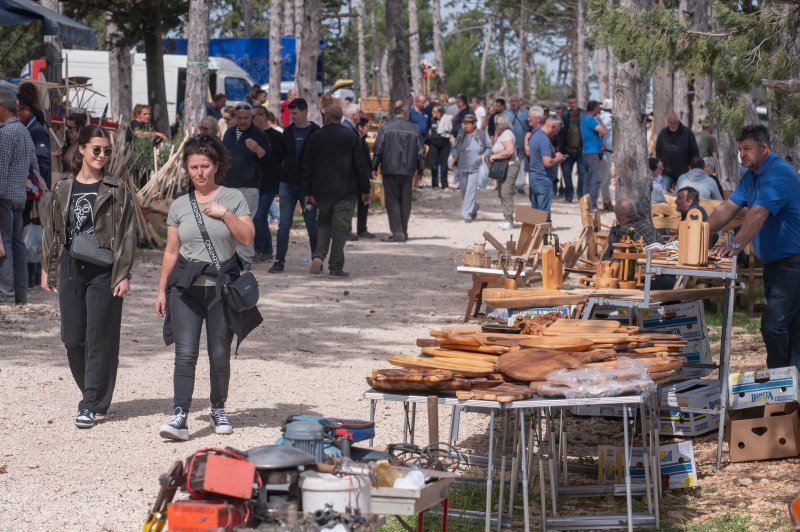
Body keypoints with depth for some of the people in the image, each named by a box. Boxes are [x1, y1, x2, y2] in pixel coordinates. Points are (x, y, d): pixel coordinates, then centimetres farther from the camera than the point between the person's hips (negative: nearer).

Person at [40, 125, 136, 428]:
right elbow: (52, 232, 15)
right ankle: (94, 394, 24)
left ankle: (92, 405, 2)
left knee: (99, 339, -4)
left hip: (103, 272, -4)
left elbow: (127, 235, -4)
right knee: (73, 339, 4)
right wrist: (47, 270, 11)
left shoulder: (117, 190, -1)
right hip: (71, 269, 4)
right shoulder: (63, 190, 9)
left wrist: (124, 275, -10)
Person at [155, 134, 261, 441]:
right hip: (186, 286, 1)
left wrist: (226, 214, -14)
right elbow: (171, 251, 12)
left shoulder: (233, 198, 4)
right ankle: (179, 416, -16)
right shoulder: (179, 206, 9)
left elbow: (247, 238, -4)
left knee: (220, 354, 6)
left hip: (222, 285, -1)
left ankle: (219, 409, 25)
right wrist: (162, 290, 9)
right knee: (185, 353, -11)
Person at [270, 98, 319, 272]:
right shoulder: (288, 131, 9)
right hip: (287, 184, 3)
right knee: (284, 224, 0)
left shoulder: (316, 133, -3)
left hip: (307, 185, -3)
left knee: (312, 224, 5)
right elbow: (280, 155, 14)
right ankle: (279, 261, 1)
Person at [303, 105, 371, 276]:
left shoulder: (315, 137, 2)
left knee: (324, 223, 17)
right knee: (340, 227, 1)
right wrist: (365, 190, 5)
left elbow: (307, 166, 3)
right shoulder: (351, 137, -2)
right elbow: (361, 165, -2)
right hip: (346, 191, -2)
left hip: (322, 191, 2)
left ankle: (319, 255, -5)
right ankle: (336, 267, 0)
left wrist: (308, 192, 7)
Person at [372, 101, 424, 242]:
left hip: (390, 170, -2)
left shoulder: (385, 128, -7)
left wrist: (374, 168, 3)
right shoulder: (414, 129, 1)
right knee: (405, 201, 12)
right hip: (407, 171, 2)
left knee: (392, 201, 1)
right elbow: (420, 151, 5)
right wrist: (419, 169, 14)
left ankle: (397, 232, -7)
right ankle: (403, 232, 18)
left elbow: (378, 149, -7)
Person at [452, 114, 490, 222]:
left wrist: (483, 156, -10)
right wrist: (455, 155, 1)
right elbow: (455, 147, 20)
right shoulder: (461, 135, 6)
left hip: (475, 168, -5)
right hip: (463, 167, 5)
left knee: (471, 190, -11)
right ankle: (474, 207, 38)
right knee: (463, 189, 12)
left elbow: (489, 148, 5)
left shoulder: (481, 135, -4)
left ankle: (467, 214, -9)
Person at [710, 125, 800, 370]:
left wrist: (737, 244, -40)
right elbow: (727, 209, 11)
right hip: (774, 264, 10)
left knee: (773, 324, -16)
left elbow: (758, 213, -30)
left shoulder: (779, 173, -18)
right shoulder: (752, 176, 14)